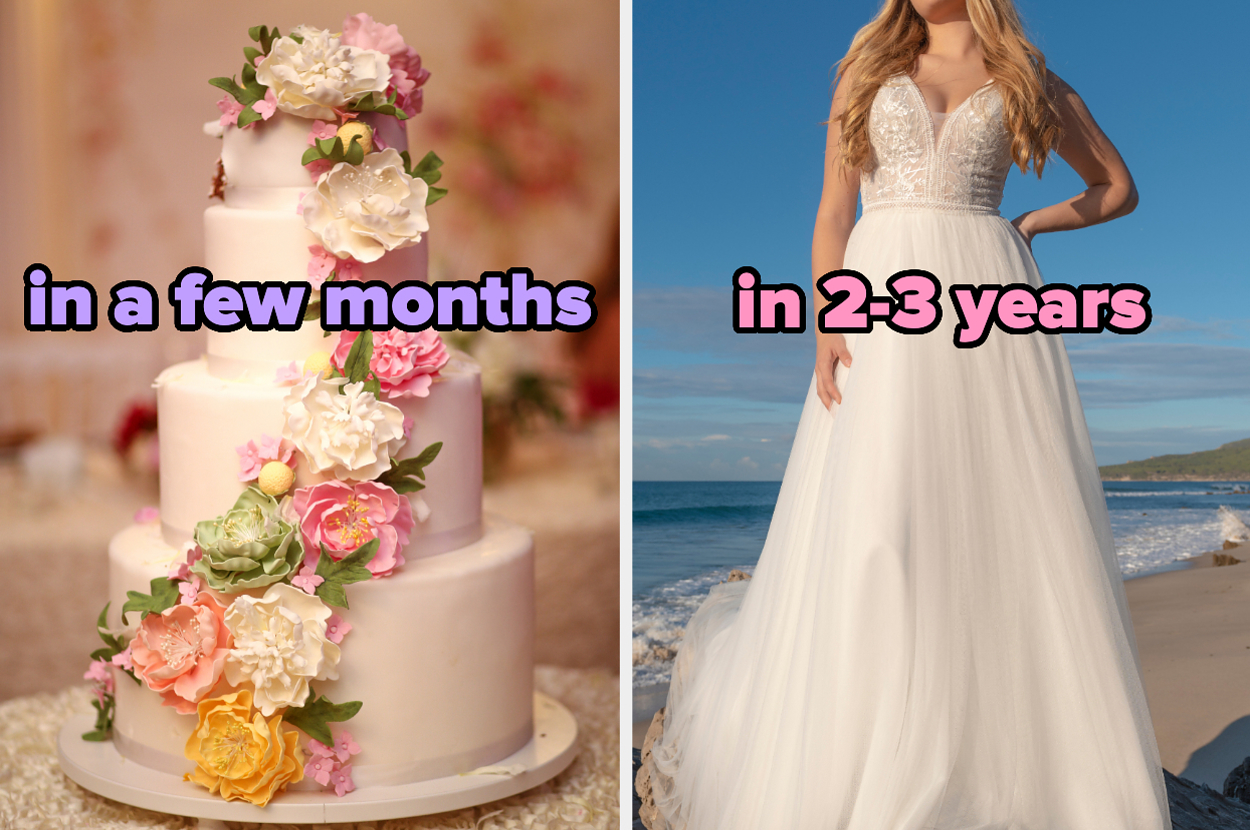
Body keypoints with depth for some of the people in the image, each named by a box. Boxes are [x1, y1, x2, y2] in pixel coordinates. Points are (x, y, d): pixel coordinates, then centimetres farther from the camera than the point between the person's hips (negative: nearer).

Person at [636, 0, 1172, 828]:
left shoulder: (1028, 78, 13)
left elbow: (1118, 187, 22)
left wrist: (1023, 226, 9)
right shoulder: (870, 67, 14)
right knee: (872, 525, -8)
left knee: (1008, 527, -3)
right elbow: (834, 211, 7)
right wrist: (827, 327, -7)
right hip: (884, 305, 0)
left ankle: (1015, 758, 7)